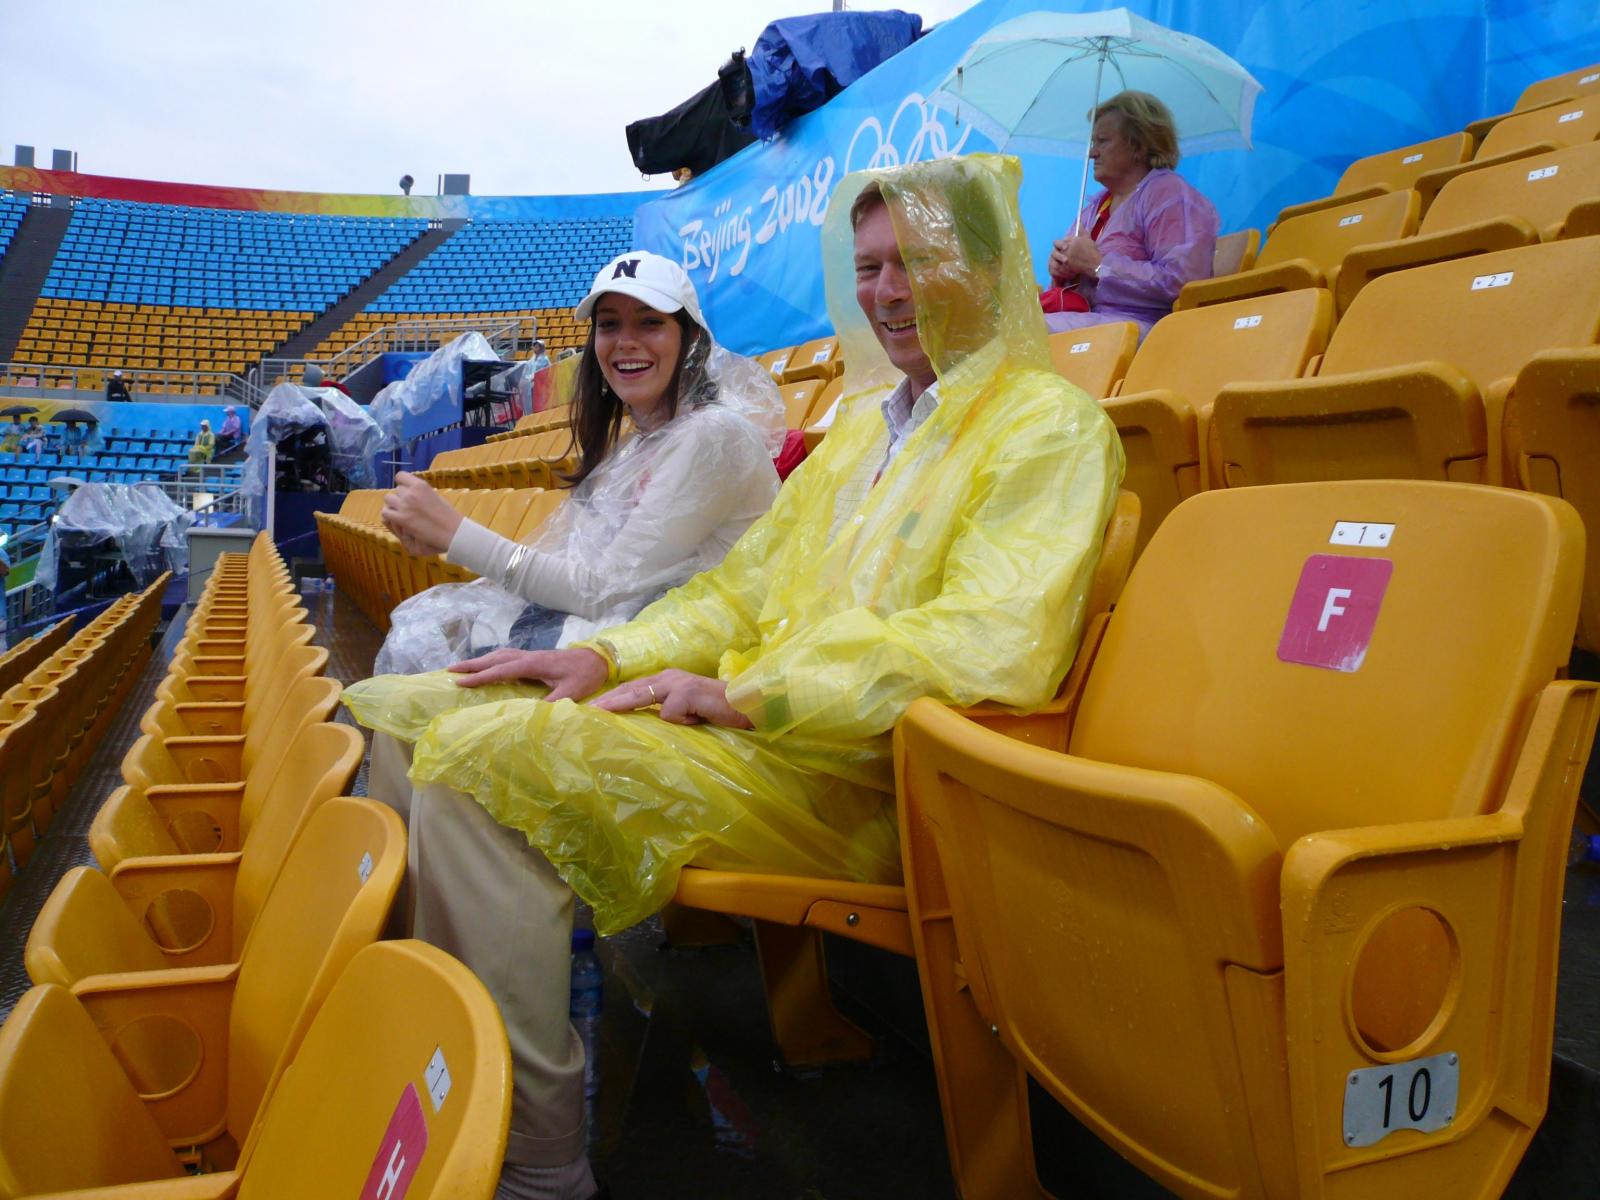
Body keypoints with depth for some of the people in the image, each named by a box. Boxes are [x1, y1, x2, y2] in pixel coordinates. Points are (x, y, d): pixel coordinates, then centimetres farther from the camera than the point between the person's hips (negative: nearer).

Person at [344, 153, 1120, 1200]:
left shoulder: (1051, 426, -4)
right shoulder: (866, 414, 22)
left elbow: (990, 643, -19)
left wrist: (742, 694, -19)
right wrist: (606, 658, 4)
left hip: (853, 774, -9)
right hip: (747, 722, 9)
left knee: (479, 754, -26)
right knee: (395, 711, 3)